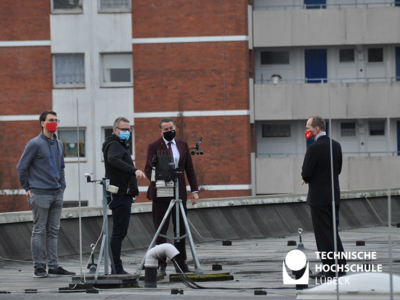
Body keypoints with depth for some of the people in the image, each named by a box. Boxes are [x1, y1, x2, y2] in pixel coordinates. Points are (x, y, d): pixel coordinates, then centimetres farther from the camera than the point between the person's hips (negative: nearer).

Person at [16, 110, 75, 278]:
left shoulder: (59, 144, 14)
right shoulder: (35, 144, -7)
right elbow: (21, 167, -4)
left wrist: (62, 185, 14)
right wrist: (28, 188, -3)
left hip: (57, 195, 7)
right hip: (40, 194, -7)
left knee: (53, 232, 8)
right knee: (39, 231, -3)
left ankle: (54, 267, 10)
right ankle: (38, 267, -1)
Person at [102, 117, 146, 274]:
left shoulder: (120, 145, 22)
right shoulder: (114, 145, -11)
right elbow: (114, 160, -32)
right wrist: (134, 170, -42)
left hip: (123, 195, 11)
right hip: (120, 195, -11)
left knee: (119, 232, 10)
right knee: (119, 232, -11)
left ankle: (116, 268, 12)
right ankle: (116, 269, -12)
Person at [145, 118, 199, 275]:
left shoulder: (183, 145, 12)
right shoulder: (154, 147, -1)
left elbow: (189, 169, 13)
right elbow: (148, 169, -7)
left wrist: (195, 190, 5)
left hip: (179, 192, 4)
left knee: (181, 229, 4)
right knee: (161, 230, -2)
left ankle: (181, 263, 10)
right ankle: (161, 265, 2)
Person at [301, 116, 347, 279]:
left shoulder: (314, 148, -17)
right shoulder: (336, 145, 6)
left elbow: (306, 174, -17)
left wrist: (307, 179, 7)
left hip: (319, 196, -7)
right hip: (334, 195, 7)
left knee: (323, 233, -2)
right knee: (333, 231, 15)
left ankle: (329, 269, -2)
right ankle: (340, 266, 16)